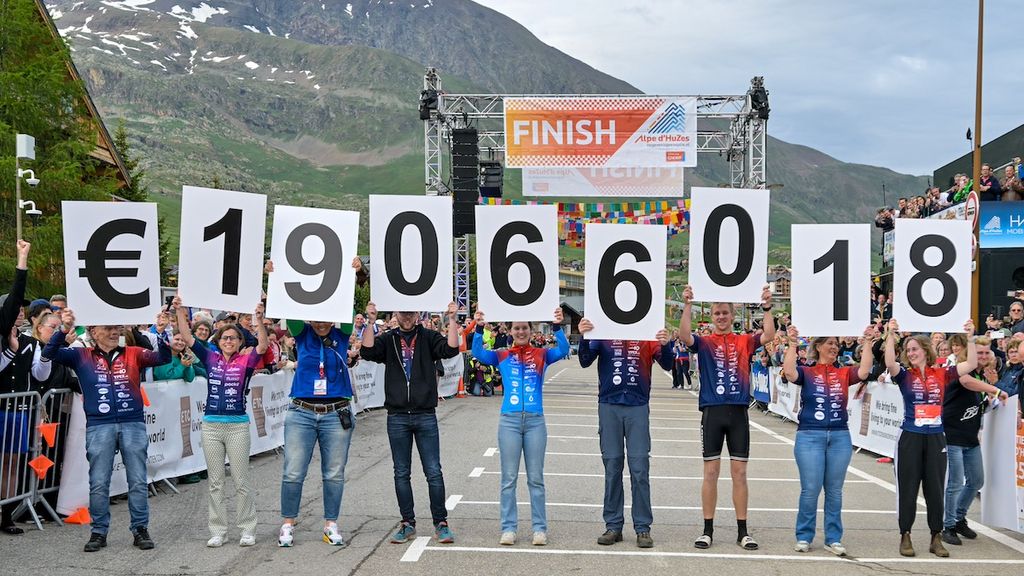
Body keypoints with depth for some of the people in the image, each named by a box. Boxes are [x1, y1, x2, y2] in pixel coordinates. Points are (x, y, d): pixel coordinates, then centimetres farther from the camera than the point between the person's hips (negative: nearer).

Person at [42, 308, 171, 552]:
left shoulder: (133, 354, 7)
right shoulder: (81, 356, 8)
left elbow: (163, 358, -4)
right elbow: (49, 353, -2)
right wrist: (64, 330, -19)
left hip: (133, 424, 0)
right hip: (99, 426, 0)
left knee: (138, 481, 4)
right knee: (98, 483, 3)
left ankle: (140, 529, 13)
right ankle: (99, 531, 15)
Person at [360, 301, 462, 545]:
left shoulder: (429, 337, 5)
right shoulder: (388, 340, 7)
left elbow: (451, 349, -12)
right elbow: (367, 352, -10)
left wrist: (452, 320, -18)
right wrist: (370, 322, -16)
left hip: (425, 416, -1)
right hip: (397, 417, 2)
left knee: (433, 472, 0)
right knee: (402, 473, 8)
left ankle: (441, 523, 8)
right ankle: (407, 523, 17)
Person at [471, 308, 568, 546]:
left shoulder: (541, 354, 7)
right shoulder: (502, 356, 8)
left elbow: (563, 350, -7)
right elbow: (478, 353, -5)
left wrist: (557, 326, -21)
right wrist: (479, 328, -17)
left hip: (535, 421, 0)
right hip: (509, 420, 0)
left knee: (536, 478, 5)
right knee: (509, 478, 4)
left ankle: (540, 528, 12)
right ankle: (508, 528, 10)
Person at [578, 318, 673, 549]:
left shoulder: (647, 335, 1)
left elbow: (667, 365, -5)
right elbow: (585, 361, -6)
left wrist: (665, 344, -25)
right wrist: (583, 337, -24)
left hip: (638, 408, -1)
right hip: (609, 407, 1)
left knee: (640, 469, -2)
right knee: (612, 468, 5)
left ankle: (643, 528, 5)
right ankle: (613, 526, 13)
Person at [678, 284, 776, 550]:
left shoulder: (744, 341, 10)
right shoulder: (704, 342, 5)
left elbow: (769, 336, -6)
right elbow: (684, 336, -14)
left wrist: (767, 307, -16)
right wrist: (687, 306, -23)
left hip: (738, 411, 1)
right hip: (712, 411, -1)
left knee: (739, 472, 5)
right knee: (711, 472, 2)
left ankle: (742, 531, 12)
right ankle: (708, 530, 11)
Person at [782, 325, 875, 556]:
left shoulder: (844, 373, 8)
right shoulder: (806, 373, 2)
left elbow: (864, 371, -9)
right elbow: (790, 373, -17)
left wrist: (867, 343, -13)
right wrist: (792, 344, -21)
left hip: (840, 437, 3)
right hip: (809, 436, -3)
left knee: (834, 490, 8)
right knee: (810, 490, -2)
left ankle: (833, 538, 16)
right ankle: (804, 536, 12)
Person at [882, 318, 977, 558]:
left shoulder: (941, 374, 4)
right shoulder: (904, 374, -2)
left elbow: (971, 364, -1)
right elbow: (889, 363, -22)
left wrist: (970, 337, -8)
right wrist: (891, 336, -29)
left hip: (936, 438, 2)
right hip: (910, 437, -2)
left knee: (935, 489, 7)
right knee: (908, 489, 4)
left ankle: (936, 538, 17)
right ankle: (905, 537, 13)